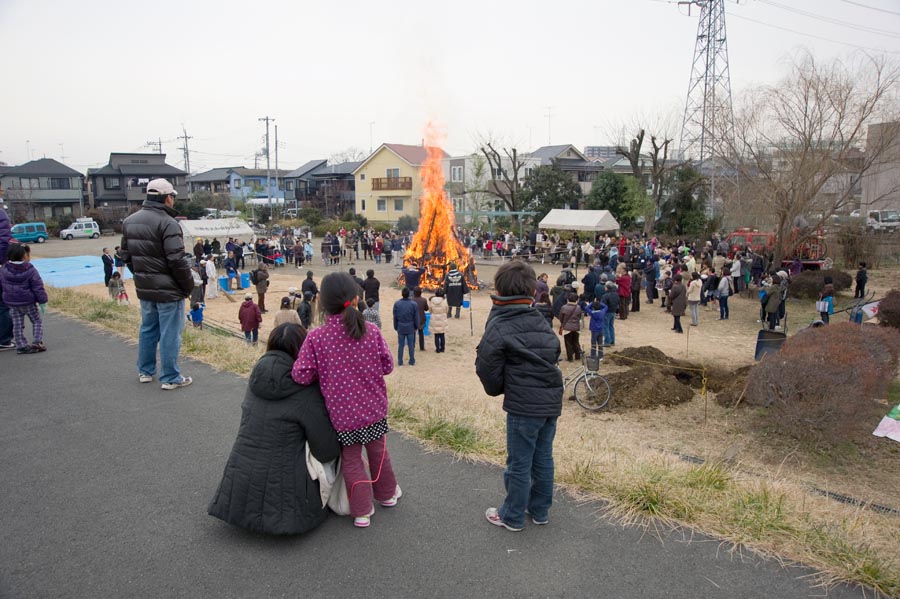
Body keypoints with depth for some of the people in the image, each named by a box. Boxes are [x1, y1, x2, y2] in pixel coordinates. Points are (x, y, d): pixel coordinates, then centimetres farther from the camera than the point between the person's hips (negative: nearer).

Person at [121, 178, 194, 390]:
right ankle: (170, 378, 8)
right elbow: (177, 260, -22)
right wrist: (188, 285, -11)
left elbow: (126, 255, 15)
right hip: (168, 290, -8)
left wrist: (141, 276, 20)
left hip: (144, 288, 8)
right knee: (170, 333, 1)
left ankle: (145, 371, 32)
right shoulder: (167, 223, -19)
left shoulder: (130, 221, 8)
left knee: (148, 329, 20)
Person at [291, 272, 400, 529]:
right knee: (378, 451, 24)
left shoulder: (315, 338, -17)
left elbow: (301, 376, -16)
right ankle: (387, 493, 44)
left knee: (351, 459, 17)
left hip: (342, 413, -2)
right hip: (374, 408, 2)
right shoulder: (372, 330, -12)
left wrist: (324, 372, 3)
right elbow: (387, 365, -4)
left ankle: (362, 511, 24)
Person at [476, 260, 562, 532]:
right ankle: (540, 510, 34)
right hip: (552, 400, 7)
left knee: (519, 462, 8)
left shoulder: (498, 327, -10)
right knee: (543, 457, 19)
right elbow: (554, 355, 13)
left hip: (523, 405, -7)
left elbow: (490, 377, -7)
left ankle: (512, 517, 24)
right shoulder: (541, 321, 9)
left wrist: (496, 388, 13)